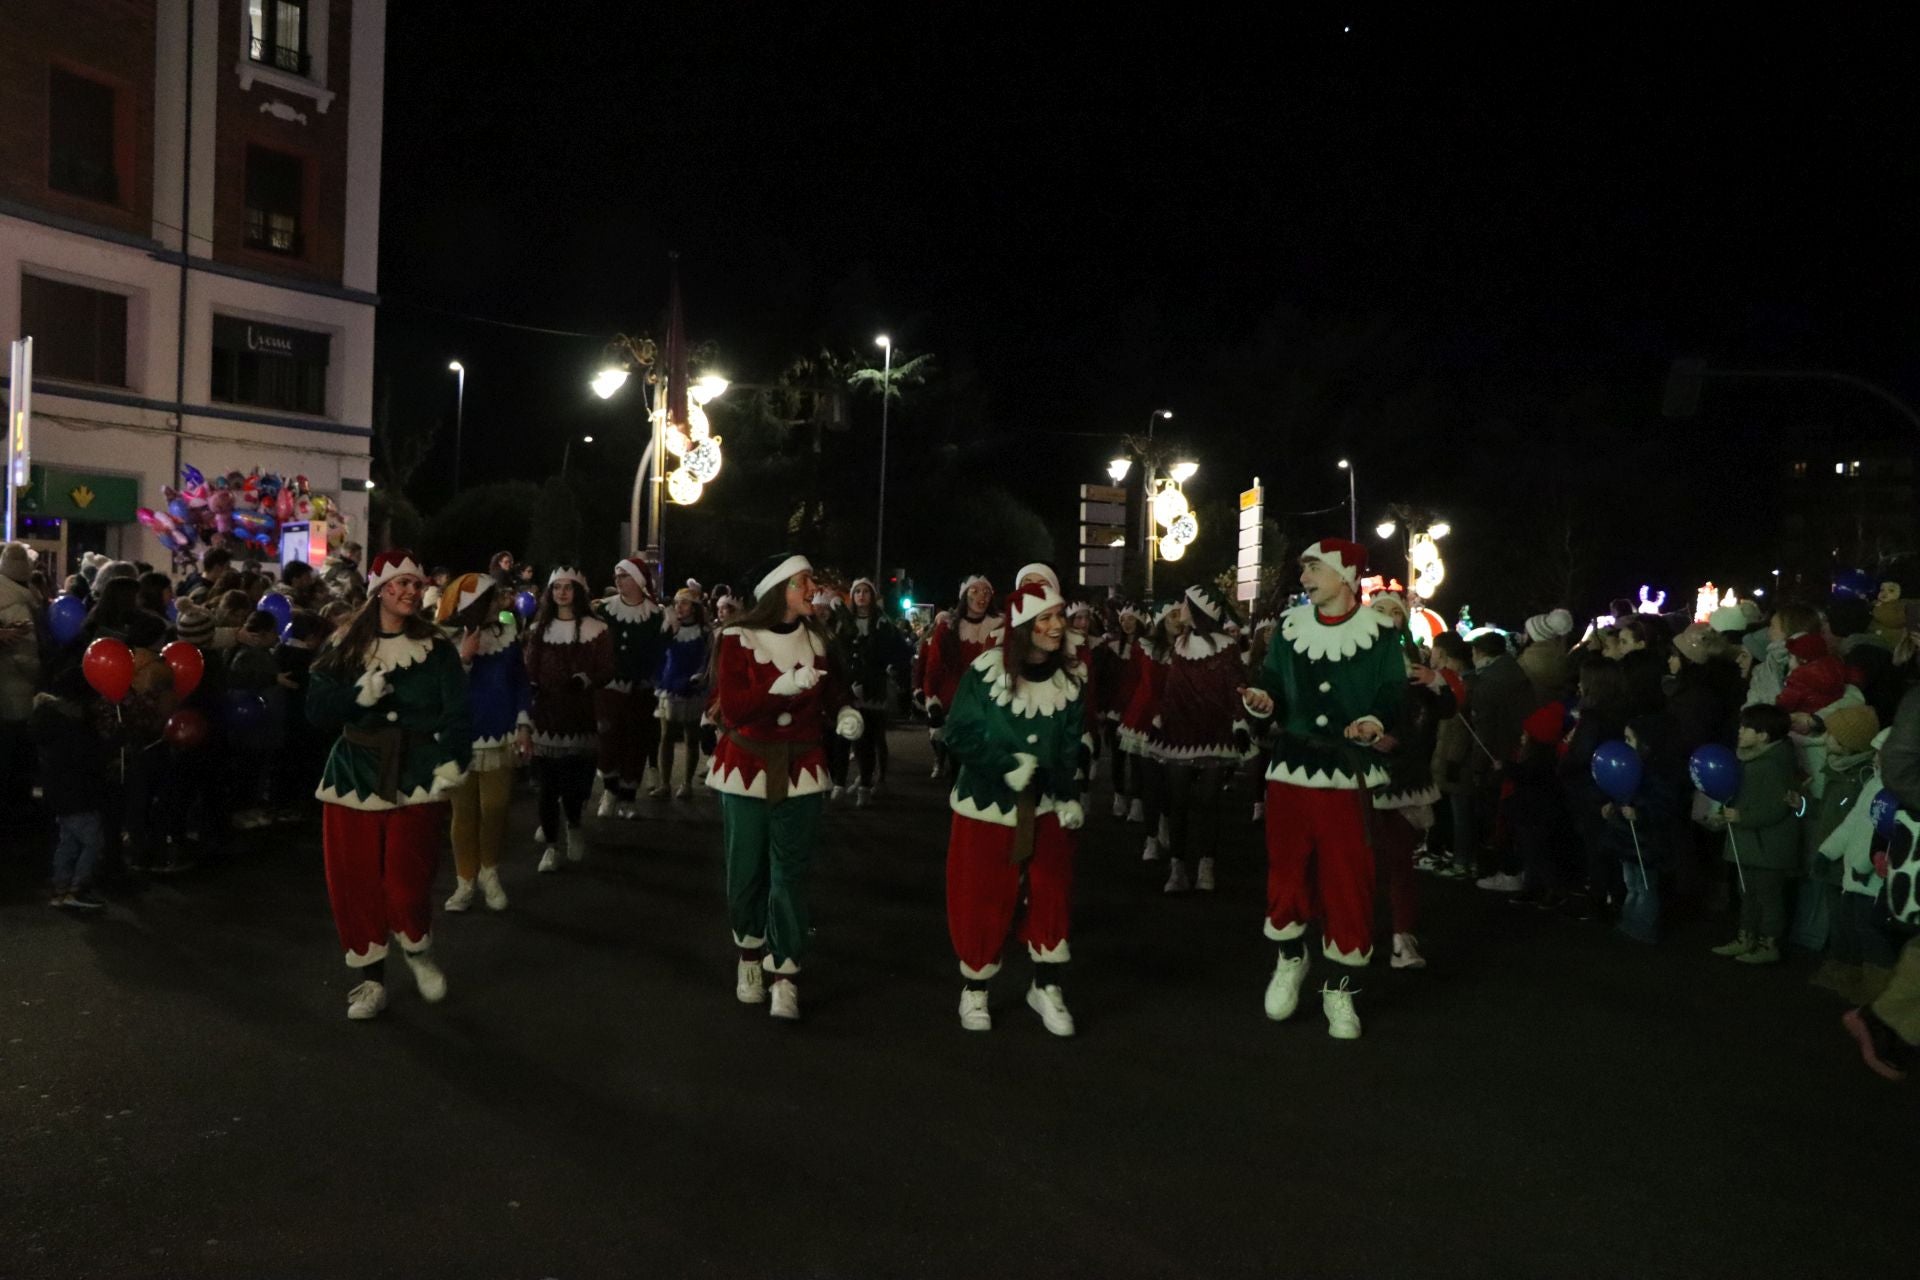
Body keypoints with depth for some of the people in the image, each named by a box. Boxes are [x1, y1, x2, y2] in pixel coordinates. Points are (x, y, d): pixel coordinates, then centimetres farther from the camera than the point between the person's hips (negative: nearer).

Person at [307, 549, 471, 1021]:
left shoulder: (436, 648, 1)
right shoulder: (345, 646, 4)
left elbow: (457, 713, -5)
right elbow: (317, 709, 1)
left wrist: (452, 762, -20)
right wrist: (359, 694, -16)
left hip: (416, 778, -2)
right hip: (355, 776, 2)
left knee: (407, 884, -8)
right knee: (354, 882, 3)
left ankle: (419, 952, 24)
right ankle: (371, 978, 20)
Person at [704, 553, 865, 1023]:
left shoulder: (817, 637, 1)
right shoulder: (737, 638, -10)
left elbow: (833, 692, 11)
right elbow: (733, 706, -18)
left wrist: (846, 714, -10)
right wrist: (785, 685, -29)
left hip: (801, 772, 2)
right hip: (746, 770, -2)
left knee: (790, 874, 0)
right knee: (746, 872, 9)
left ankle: (785, 976, 7)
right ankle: (749, 956, 31)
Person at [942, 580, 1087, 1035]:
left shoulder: (1068, 682, 0)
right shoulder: (984, 672, -14)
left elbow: (1071, 750, 6)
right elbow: (960, 736, -12)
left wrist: (1070, 797, -6)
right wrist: (1007, 765, -21)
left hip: (1045, 808, 4)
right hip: (986, 807, -3)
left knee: (1052, 895, 2)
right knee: (982, 902, 4)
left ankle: (1046, 987, 20)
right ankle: (974, 990, 23)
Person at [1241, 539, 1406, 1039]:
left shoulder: (1378, 632, -5)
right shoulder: (1289, 626, 5)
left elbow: (1394, 694, -3)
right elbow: (1273, 680, 8)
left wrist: (1377, 720, -23)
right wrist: (1262, 696, -14)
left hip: (1347, 772, -2)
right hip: (1291, 766, 3)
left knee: (1347, 880, 3)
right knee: (1287, 869, 9)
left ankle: (1339, 989, 18)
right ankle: (1290, 960, 34)